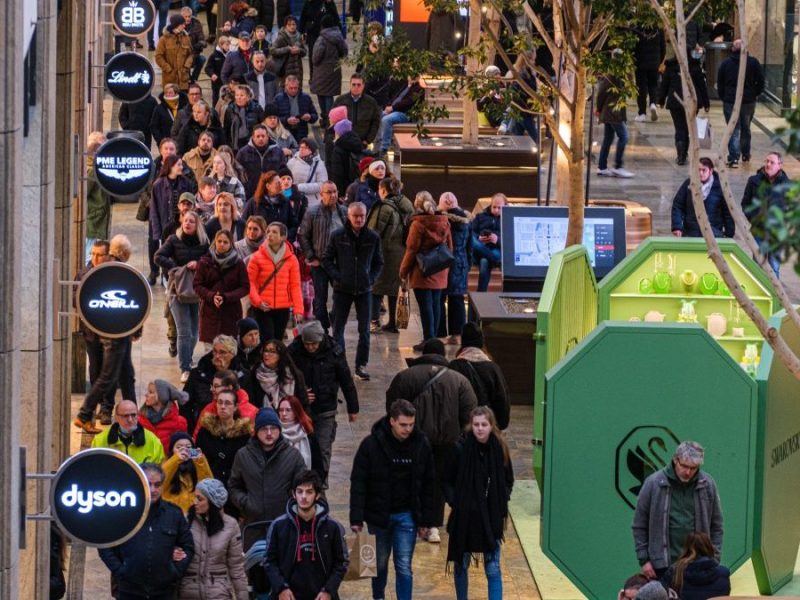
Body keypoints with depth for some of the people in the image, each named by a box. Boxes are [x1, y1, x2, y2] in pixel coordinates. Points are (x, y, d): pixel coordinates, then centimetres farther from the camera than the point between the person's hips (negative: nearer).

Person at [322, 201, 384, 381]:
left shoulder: (372, 237, 1)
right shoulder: (338, 236, -4)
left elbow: (378, 262, 12)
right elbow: (327, 259, 3)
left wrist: (371, 278, -1)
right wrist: (337, 276, -8)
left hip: (364, 290, 1)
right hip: (342, 290, -1)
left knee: (364, 330, 3)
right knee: (338, 328, 3)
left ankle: (361, 366, 11)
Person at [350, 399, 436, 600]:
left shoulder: (421, 444, -5)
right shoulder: (371, 444, -12)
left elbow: (428, 485, 3)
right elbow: (358, 483, -9)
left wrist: (426, 520, 3)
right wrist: (356, 518, -13)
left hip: (407, 516, 1)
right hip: (378, 515, -1)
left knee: (404, 567, -1)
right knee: (380, 563, 14)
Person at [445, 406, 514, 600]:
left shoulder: (499, 449, -5)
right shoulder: (461, 449, -11)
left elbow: (508, 482, 9)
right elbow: (447, 481, -1)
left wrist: (502, 502, -6)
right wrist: (454, 502, -14)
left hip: (491, 518, 0)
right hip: (464, 517, 0)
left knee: (493, 569, -3)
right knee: (461, 565, 14)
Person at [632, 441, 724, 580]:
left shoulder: (708, 484, 1)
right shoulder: (653, 483, -5)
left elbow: (716, 526, 9)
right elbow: (640, 526, 1)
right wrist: (644, 560, -2)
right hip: (663, 565, -2)